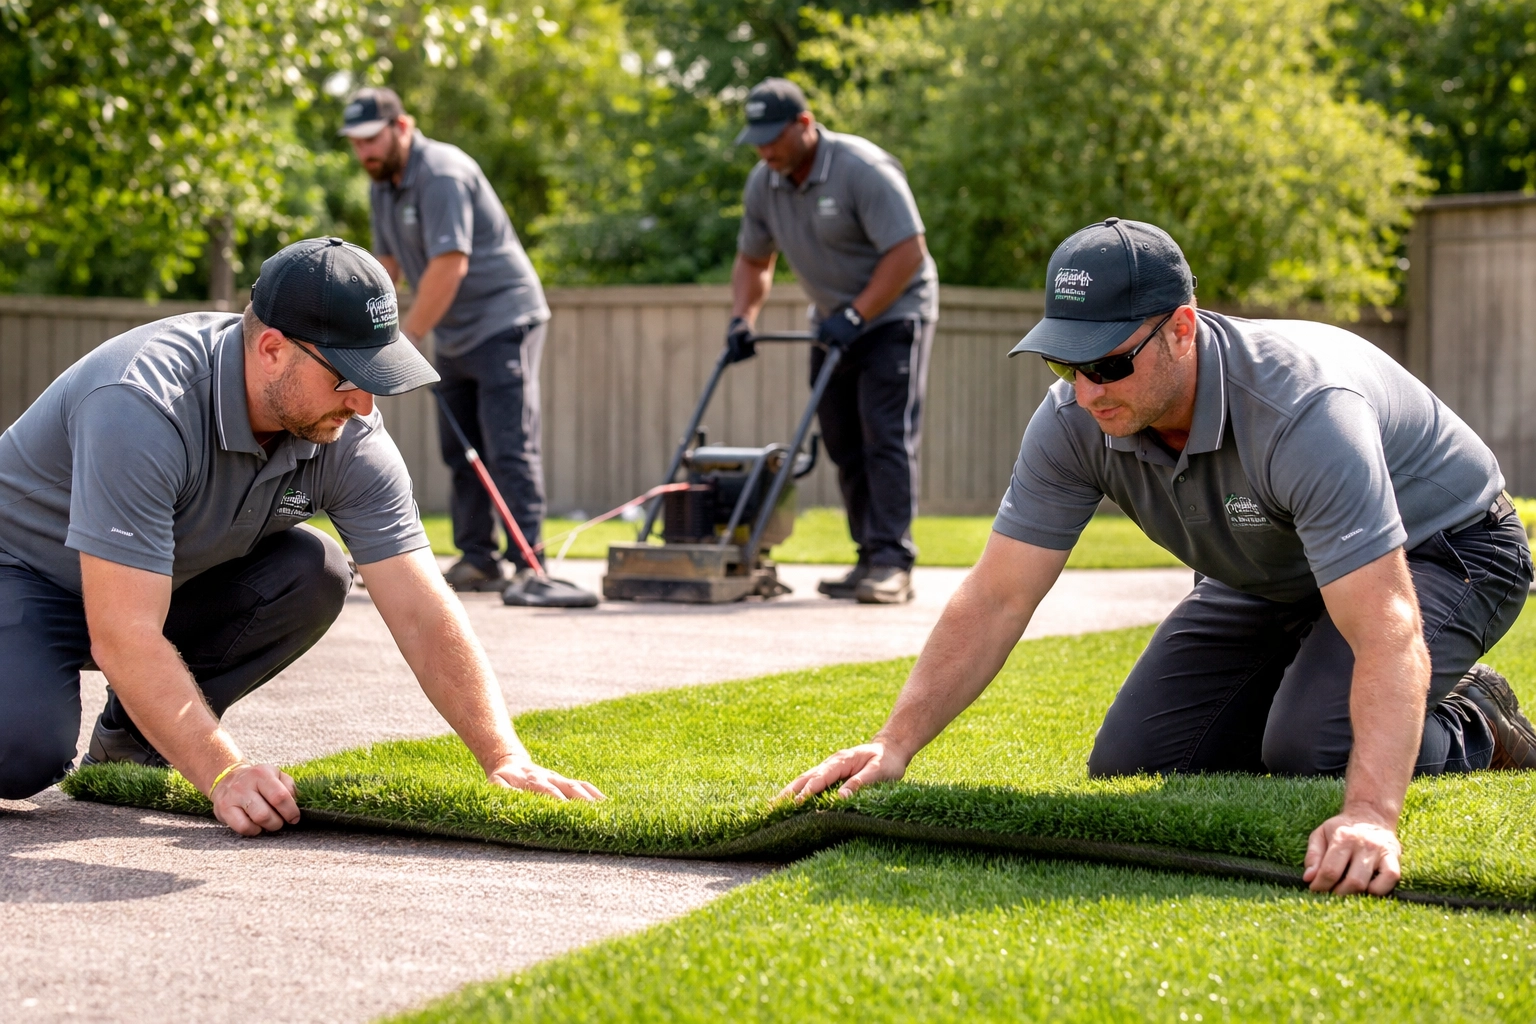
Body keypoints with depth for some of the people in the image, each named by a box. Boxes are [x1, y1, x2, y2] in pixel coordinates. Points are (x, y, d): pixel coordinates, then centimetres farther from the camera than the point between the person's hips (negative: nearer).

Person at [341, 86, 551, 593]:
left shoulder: (443, 175, -19)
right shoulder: (383, 186, 11)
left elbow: (449, 266, -26)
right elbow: (387, 265, 19)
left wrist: (408, 337, -22)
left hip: (502, 322, -10)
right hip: (454, 337, 10)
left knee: (510, 448, -12)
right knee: (461, 452, 8)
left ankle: (526, 561, -12)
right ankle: (477, 560, 11)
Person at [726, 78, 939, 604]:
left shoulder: (863, 170, -23)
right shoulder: (763, 183, -1)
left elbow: (908, 250, -25)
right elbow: (752, 260, 11)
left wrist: (855, 315, -27)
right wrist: (742, 318, -6)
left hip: (891, 312, -7)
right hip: (834, 321, 7)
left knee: (886, 436, -15)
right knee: (843, 442, 5)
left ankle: (892, 564, -17)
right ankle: (870, 558, 10)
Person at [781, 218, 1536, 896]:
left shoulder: (1304, 409, -41)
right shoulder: (1073, 421, -22)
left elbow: (1388, 632, -49)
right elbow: (995, 598, -15)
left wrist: (1371, 815, -61)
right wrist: (896, 743, -25)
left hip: (1438, 552, -6)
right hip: (1269, 578, 7)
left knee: (1312, 748, -30)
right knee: (1132, 765, -2)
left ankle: (1472, 731, 1)